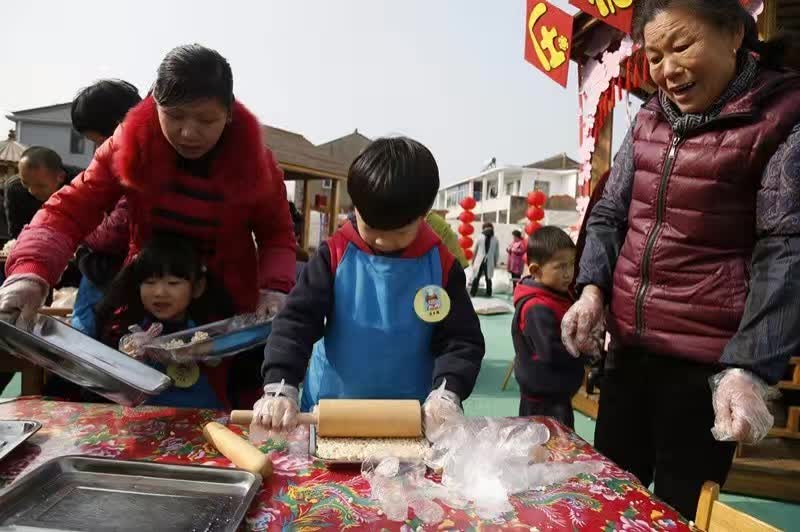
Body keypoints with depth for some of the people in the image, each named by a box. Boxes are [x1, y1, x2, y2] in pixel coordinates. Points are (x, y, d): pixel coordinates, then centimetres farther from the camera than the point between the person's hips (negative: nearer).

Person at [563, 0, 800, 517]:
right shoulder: (650, 120, 9)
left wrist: (749, 368, -25)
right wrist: (592, 288, -6)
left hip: (708, 363, -5)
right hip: (628, 348, 5)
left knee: (681, 512, 10)